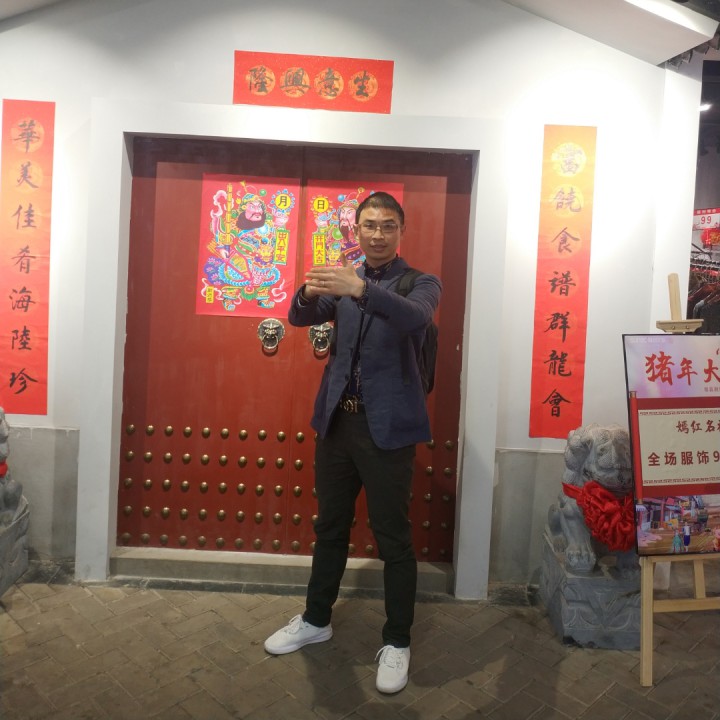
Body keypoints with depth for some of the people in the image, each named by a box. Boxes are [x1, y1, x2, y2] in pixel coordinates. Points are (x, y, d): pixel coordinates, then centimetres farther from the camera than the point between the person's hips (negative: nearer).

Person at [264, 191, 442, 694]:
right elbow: (300, 318, 0)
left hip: (387, 426, -4)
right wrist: (309, 292, -23)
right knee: (330, 526, 17)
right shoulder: (346, 281, 12)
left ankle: (397, 642, 21)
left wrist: (361, 289, -38)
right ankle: (316, 620, 35)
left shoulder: (421, 283, -2)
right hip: (336, 420, 5)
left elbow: (415, 318, -24)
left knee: (393, 537, 3)